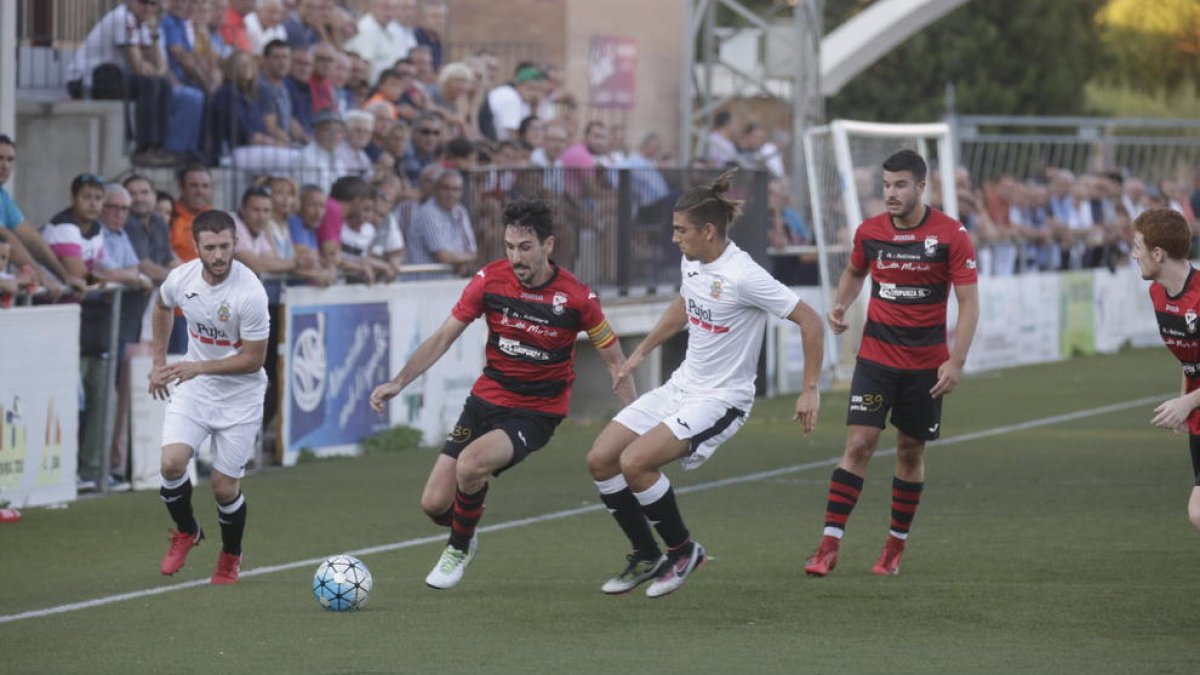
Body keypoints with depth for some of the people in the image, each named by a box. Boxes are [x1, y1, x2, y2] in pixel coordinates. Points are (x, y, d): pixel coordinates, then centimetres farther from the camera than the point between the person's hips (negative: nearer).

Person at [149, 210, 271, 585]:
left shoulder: (250, 293, -25)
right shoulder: (181, 278, -10)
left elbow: (253, 359, -18)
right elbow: (162, 308, 16)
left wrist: (199, 367, -24)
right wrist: (159, 363, 14)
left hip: (239, 395, -3)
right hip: (193, 388, 3)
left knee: (224, 487, -1)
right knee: (172, 462, -16)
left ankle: (230, 557, 28)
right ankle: (186, 533, 13)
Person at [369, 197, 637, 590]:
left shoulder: (576, 297, -13)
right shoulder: (490, 280, -7)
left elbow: (614, 360, -2)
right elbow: (444, 337, 0)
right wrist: (399, 382, -10)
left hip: (537, 413, -3)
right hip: (486, 399, 3)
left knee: (470, 463, -31)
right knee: (434, 504, -5)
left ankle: (459, 548, -2)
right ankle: (462, 537, 33)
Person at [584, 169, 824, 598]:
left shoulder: (743, 276, -23)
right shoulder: (691, 262, 2)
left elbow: (809, 320, -19)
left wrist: (810, 390, -18)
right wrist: (641, 352, 28)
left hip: (721, 398, -9)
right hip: (682, 386, 9)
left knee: (635, 461, -24)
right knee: (600, 460, -1)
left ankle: (682, 550, -2)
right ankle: (646, 558, 13)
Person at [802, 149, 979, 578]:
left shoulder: (950, 235, -10)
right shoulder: (869, 232, -1)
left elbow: (969, 302, -8)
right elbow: (854, 272, 21)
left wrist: (956, 361, -16)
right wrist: (840, 305, 0)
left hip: (926, 362, -1)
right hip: (876, 354, 1)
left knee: (910, 451, 8)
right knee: (858, 444, -10)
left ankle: (896, 546, 22)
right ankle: (829, 546, -11)